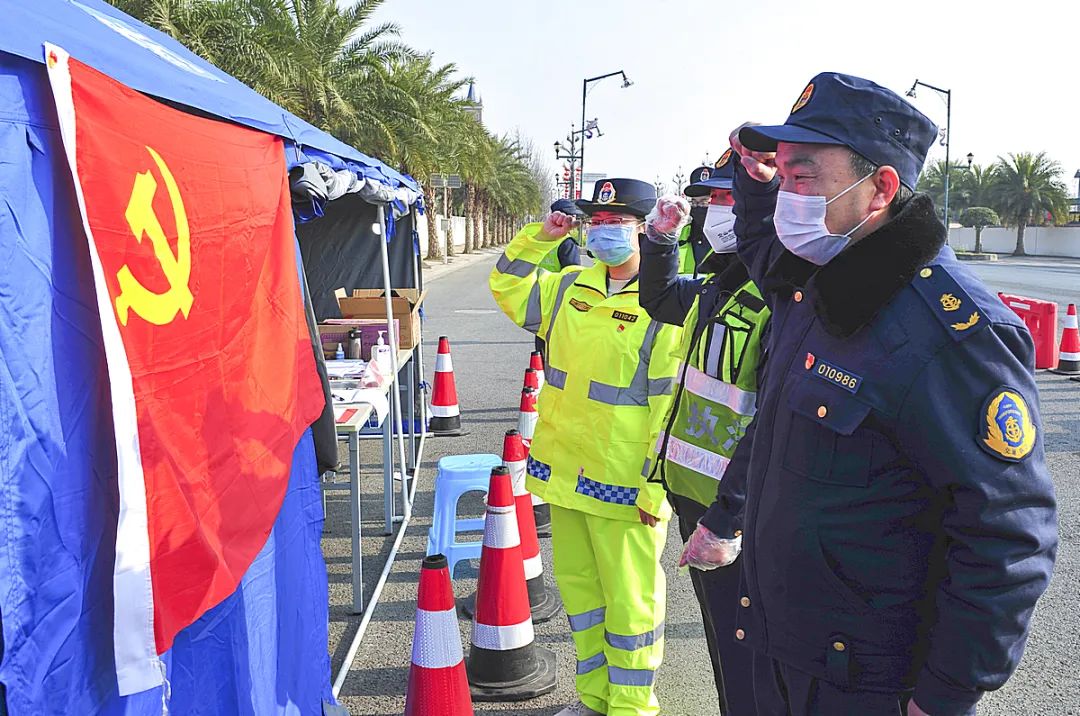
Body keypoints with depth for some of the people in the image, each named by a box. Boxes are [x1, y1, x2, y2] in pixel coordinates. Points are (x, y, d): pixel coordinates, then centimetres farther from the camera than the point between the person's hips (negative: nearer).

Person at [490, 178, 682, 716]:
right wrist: (538, 237, 5)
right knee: (578, 586, 19)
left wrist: (656, 487, -18)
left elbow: (673, 406, -17)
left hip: (624, 484, -7)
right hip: (566, 470, 7)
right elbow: (508, 289, 18)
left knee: (630, 600, 6)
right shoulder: (572, 288, 7)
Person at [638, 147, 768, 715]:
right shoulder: (715, 288, 10)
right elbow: (660, 298, 33)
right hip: (694, 495, 9)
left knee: (739, 652, 4)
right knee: (720, 632, 24)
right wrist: (659, 239, 16)